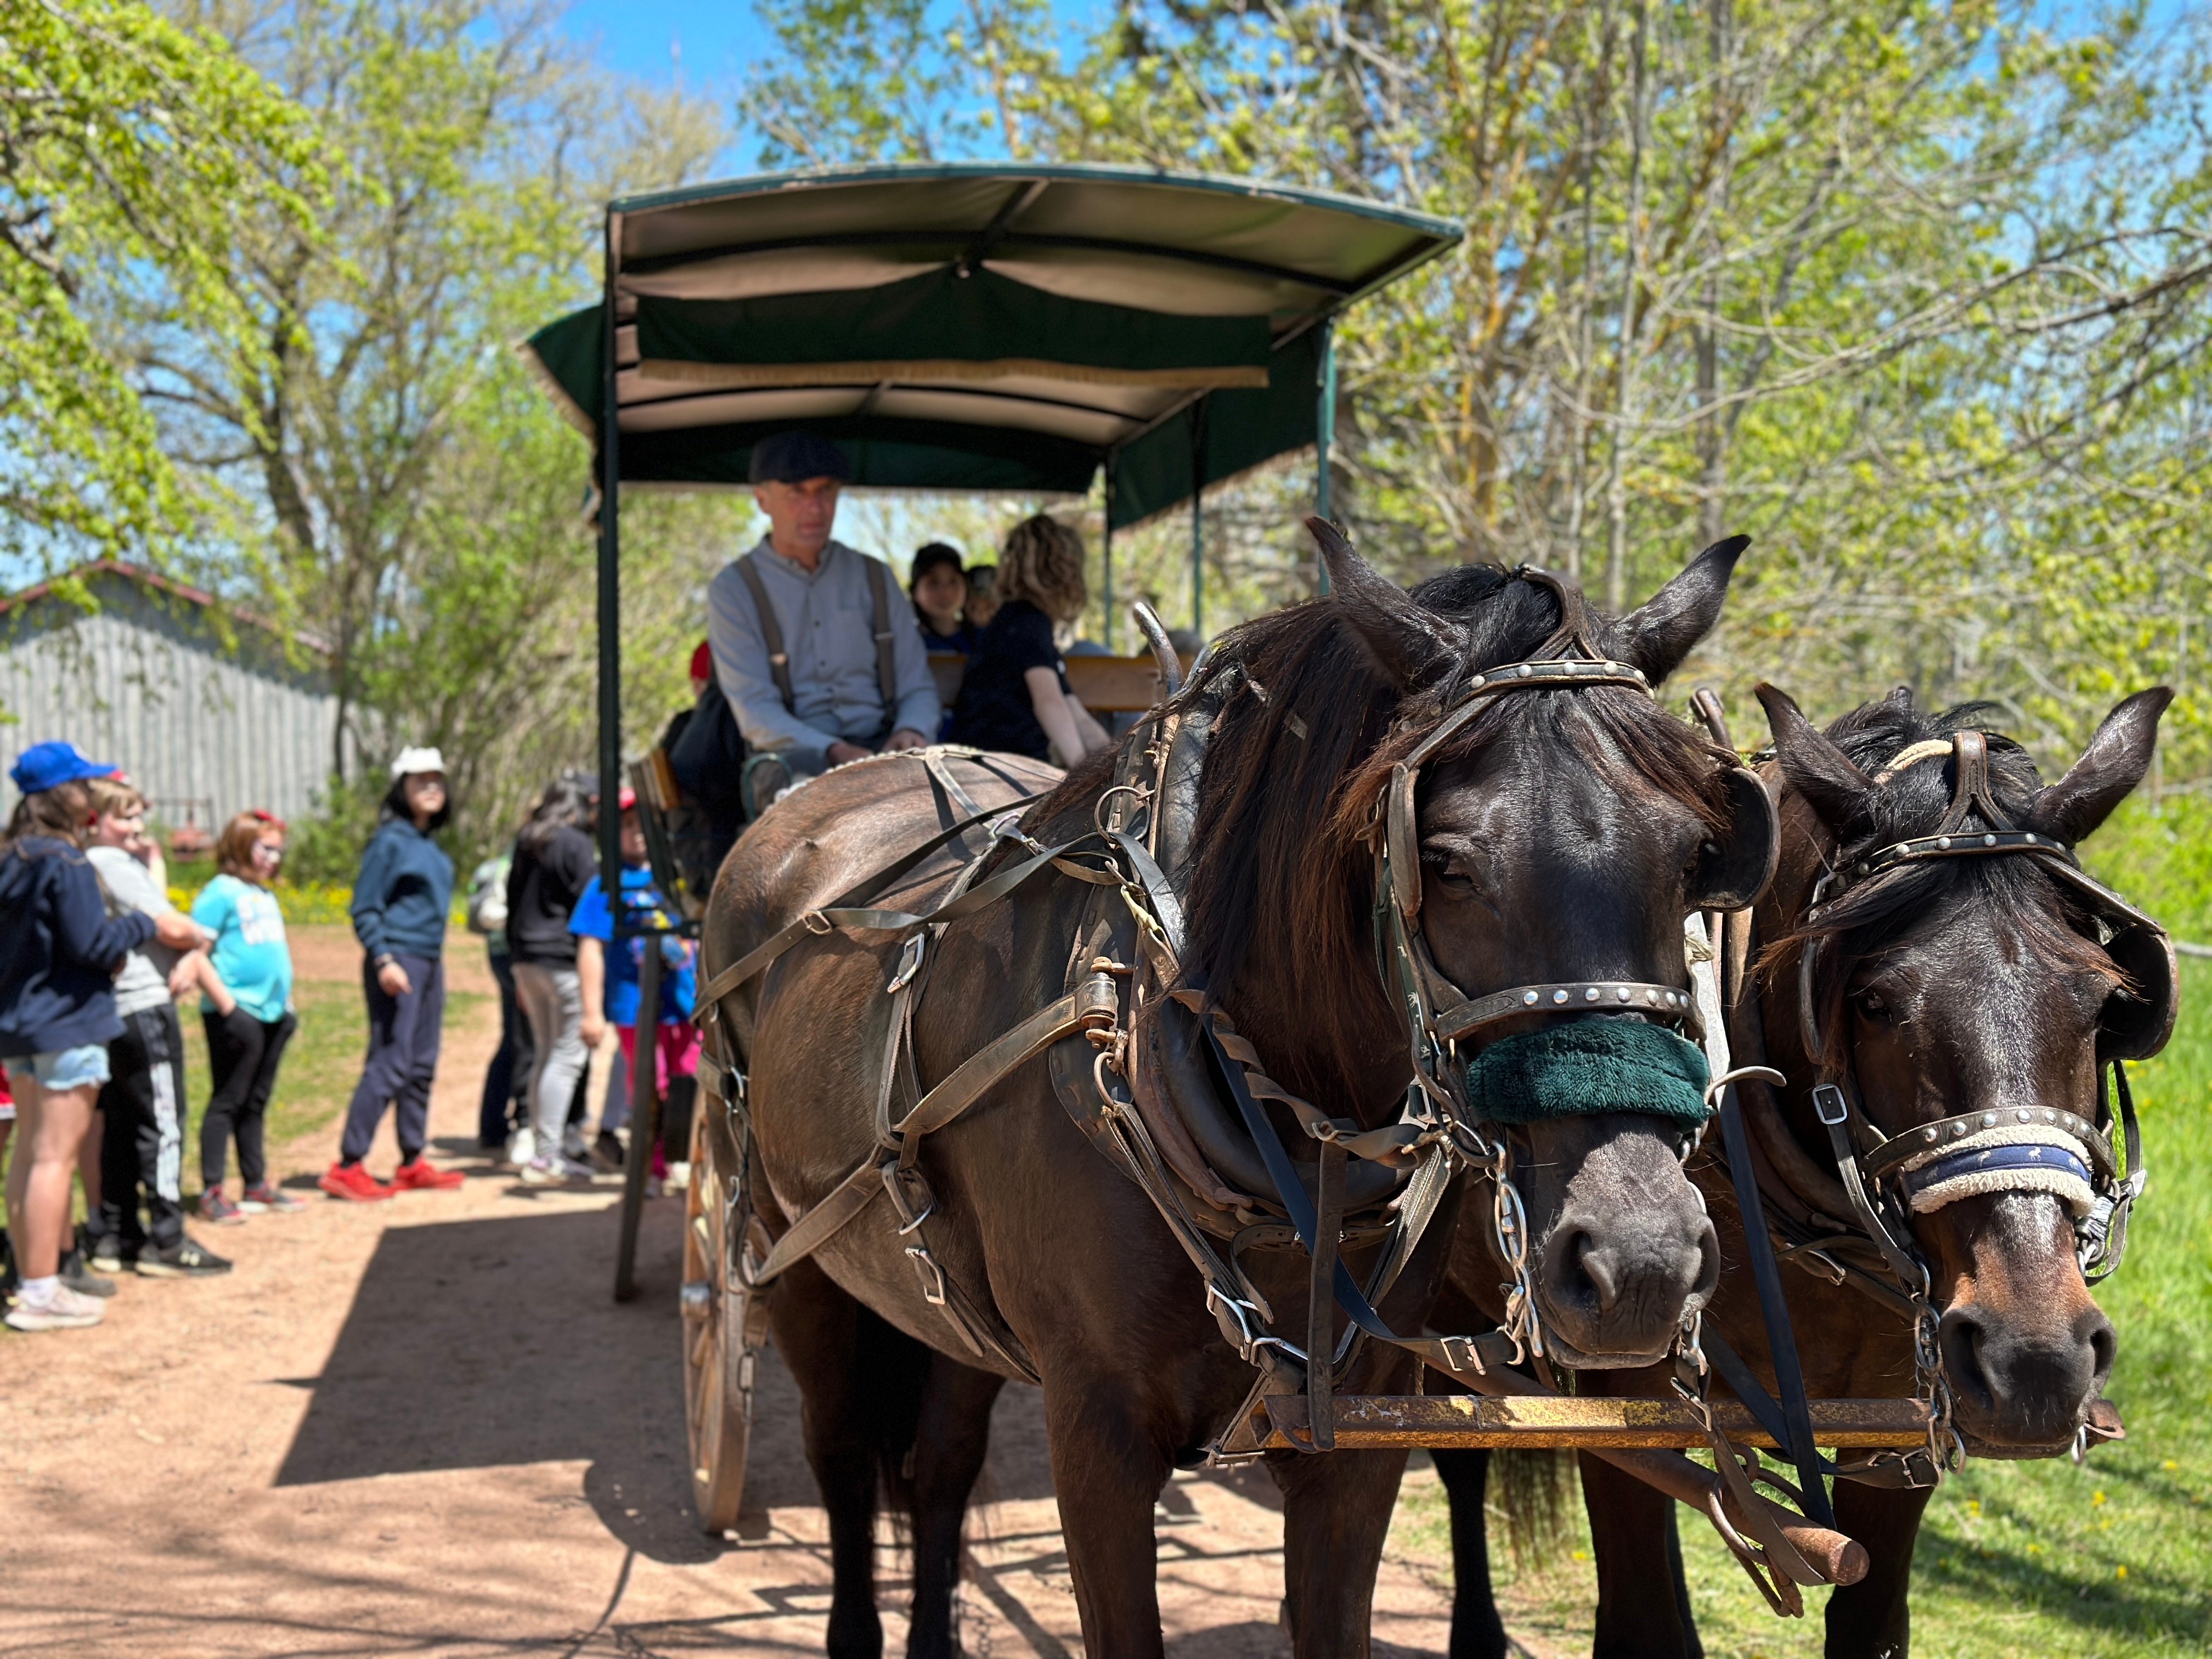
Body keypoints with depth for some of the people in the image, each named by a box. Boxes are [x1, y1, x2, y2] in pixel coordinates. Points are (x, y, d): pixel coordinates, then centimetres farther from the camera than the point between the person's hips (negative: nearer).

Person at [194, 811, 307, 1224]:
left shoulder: (265, 897, 17)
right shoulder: (221, 892, -8)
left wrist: (287, 1002, 16)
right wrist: (226, 1004, -18)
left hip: (272, 1015, 8)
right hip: (236, 1015, -8)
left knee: (256, 1102, 15)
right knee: (228, 1101, -4)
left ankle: (257, 1185, 22)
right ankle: (211, 1193, 1)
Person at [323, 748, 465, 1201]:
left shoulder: (431, 845, 14)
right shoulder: (391, 840, -10)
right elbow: (365, 909, -12)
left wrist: (434, 960, 17)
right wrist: (384, 961, -20)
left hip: (430, 961, 8)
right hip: (397, 962, -8)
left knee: (422, 1066, 11)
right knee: (389, 1065, -11)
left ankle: (412, 1164, 18)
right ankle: (347, 1167, -8)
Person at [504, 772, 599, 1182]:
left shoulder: (527, 841, 15)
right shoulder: (574, 843, -11)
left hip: (527, 960, 9)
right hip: (563, 960, -9)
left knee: (545, 1053, 16)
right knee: (568, 1055, -5)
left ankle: (537, 1141, 19)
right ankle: (547, 1153, -7)